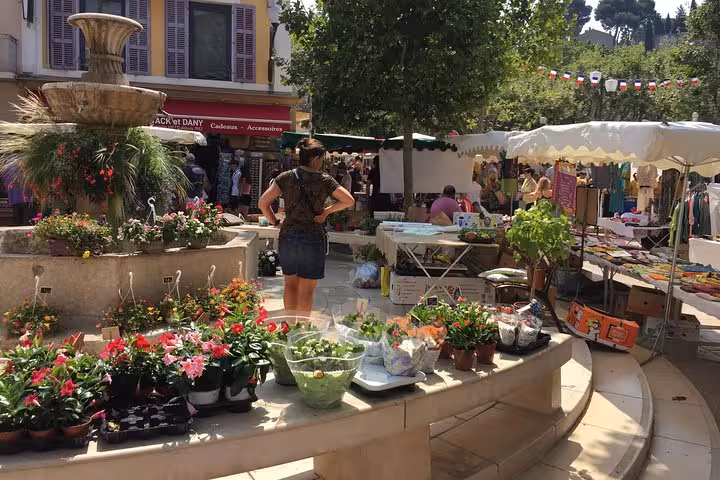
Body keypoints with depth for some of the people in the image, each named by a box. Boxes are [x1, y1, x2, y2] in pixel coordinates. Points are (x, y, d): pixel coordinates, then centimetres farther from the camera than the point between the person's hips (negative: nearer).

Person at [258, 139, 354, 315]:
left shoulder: (286, 177, 0)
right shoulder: (324, 180, -6)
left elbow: (263, 203, -5)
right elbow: (349, 200, -7)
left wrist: (275, 222, 6)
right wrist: (327, 211, 0)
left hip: (287, 237, 3)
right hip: (313, 239, -3)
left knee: (290, 284, 20)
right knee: (307, 289, 7)